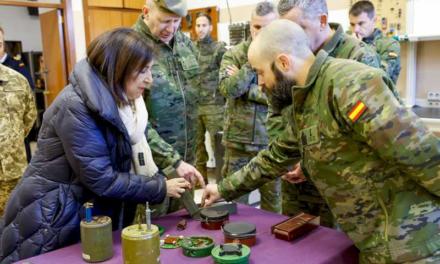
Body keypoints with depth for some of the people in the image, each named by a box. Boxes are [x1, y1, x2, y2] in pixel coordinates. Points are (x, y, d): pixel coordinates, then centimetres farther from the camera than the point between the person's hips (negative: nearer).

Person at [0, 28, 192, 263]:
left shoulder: (120, 102, 2)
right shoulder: (75, 106, -24)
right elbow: (100, 179, -24)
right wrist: (160, 188, -18)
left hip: (95, 213, 8)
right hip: (53, 219, -7)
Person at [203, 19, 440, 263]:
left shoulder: (348, 83, -23)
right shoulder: (305, 101, 8)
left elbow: (420, 153, -24)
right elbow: (276, 157, 18)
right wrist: (224, 189, 20)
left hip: (407, 238, -8)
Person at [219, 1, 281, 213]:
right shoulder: (233, 54, 1)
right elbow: (227, 89, -15)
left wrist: (244, 87, -14)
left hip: (271, 141, -1)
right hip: (237, 140, 1)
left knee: (272, 200, 14)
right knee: (235, 199, 13)